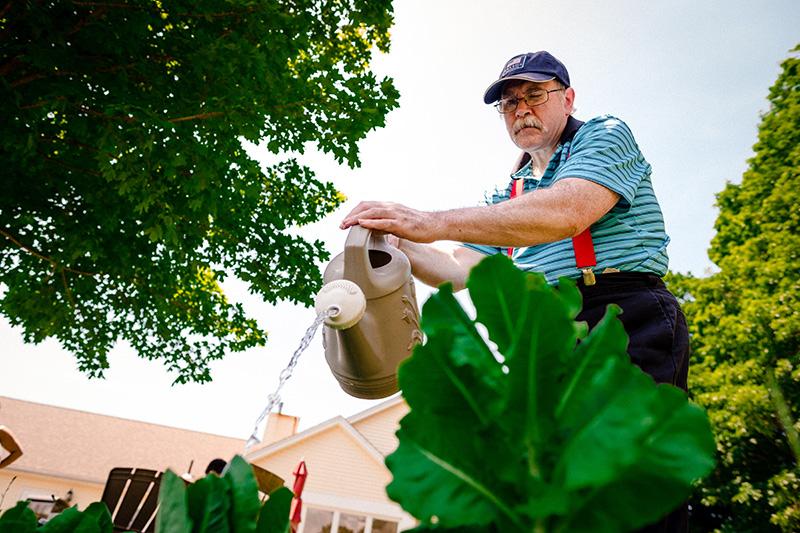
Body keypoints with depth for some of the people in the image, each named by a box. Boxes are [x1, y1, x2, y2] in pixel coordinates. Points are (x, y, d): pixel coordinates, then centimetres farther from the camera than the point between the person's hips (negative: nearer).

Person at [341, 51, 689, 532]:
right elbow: (460, 270, 17)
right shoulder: (510, 195, 25)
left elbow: (567, 213, -17)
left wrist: (434, 222, -23)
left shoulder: (606, 135, 6)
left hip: (625, 324, -5)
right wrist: (394, 241, -1)